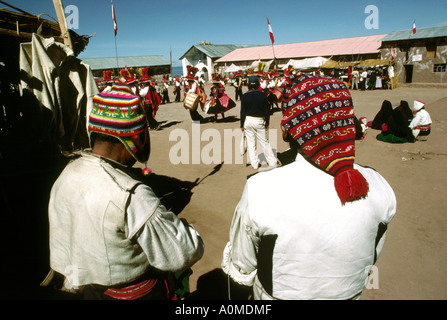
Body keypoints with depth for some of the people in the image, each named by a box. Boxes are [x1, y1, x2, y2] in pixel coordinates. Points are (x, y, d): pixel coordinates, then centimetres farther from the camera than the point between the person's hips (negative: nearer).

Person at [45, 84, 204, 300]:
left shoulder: (65, 176, -9)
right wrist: (183, 226, -9)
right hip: (136, 293, -6)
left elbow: (60, 245, 4)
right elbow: (184, 254, -29)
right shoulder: (131, 196, -35)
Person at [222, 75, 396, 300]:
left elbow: (240, 272, -17)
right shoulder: (379, 188, -20)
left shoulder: (260, 190, -33)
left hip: (278, 294, -2)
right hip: (350, 293, 3)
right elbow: (370, 260, -2)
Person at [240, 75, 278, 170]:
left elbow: (243, 112, -3)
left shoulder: (244, 96, -6)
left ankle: (254, 164, 11)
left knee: (250, 143, 7)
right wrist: (267, 124, 9)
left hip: (248, 120, -1)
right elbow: (267, 111, 0)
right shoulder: (263, 95, -3)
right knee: (264, 142, 8)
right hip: (259, 121, 1)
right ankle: (272, 162, 14)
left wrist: (242, 125, 5)